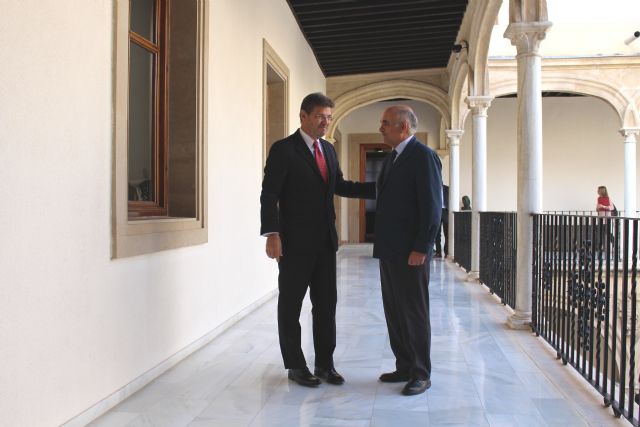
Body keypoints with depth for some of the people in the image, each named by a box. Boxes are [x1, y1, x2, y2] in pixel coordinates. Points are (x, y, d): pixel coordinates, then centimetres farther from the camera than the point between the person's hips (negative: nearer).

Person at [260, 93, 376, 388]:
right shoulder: (284, 149, -8)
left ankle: (324, 363, 25)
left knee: (326, 303, 12)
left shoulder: (328, 150, 12)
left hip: (325, 241, 7)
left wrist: (378, 187, 7)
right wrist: (271, 235, -21)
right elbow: (269, 195, -13)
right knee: (290, 305, 7)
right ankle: (295, 365, 20)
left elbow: (340, 186, 17)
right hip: (295, 242, -7)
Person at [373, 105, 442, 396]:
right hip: (389, 251, 9)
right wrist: (382, 244, 14)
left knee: (414, 314, 1)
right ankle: (404, 367, 25)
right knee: (394, 313, 13)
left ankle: (421, 374, 13)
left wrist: (420, 249, -19)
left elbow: (432, 207, -16)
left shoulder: (423, 156, -11)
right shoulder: (392, 157, 16)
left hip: (410, 252, -9)